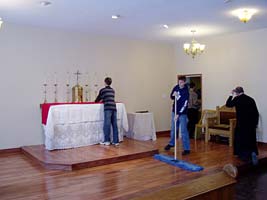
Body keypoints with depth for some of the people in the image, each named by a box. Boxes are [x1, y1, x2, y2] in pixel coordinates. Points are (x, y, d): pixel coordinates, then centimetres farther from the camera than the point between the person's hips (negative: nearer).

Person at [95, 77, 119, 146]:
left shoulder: (103, 90, 4)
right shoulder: (112, 90, 20)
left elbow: (98, 98, 17)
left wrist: (95, 101, 39)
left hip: (108, 108, -5)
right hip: (114, 108, 5)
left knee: (107, 124, 1)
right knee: (115, 125, 6)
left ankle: (107, 141, 5)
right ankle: (116, 141, 9)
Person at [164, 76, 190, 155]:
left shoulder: (186, 92, -20)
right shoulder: (176, 87, 0)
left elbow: (184, 105, -23)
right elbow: (171, 97, 12)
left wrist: (178, 114, -26)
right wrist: (173, 95, -12)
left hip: (182, 113, -6)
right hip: (174, 111, 6)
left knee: (183, 131, -5)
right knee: (173, 129, 18)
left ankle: (187, 148, 2)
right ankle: (171, 143, 37)